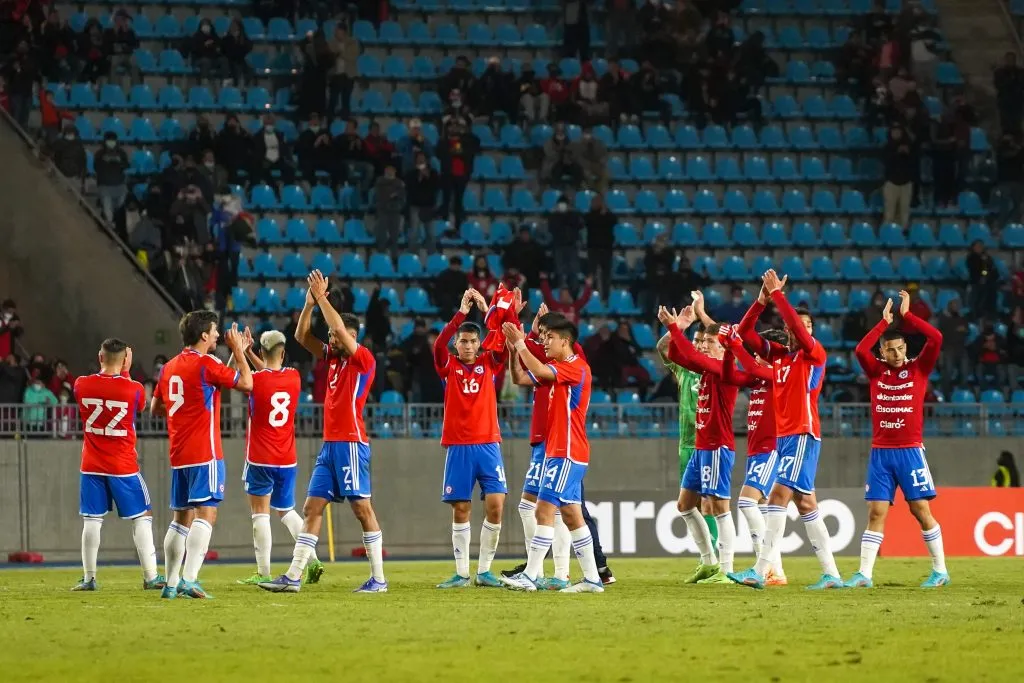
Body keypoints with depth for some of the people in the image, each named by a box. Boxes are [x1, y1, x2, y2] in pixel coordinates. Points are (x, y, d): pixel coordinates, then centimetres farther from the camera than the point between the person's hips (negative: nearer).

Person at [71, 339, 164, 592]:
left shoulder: (82, 385, -5)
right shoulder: (133, 389, -11)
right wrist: (126, 373, 12)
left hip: (91, 467, 2)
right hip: (124, 467, -2)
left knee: (92, 521, 7)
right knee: (141, 518, 6)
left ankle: (88, 578, 6)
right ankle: (150, 577, 2)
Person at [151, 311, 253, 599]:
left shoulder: (169, 367, 13)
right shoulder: (206, 364, -10)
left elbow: (155, 407, 22)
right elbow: (247, 383, -7)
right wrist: (238, 350, 5)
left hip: (178, 455, 8)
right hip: (204, 454, -8)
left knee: (182, 518, 14)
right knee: (206, 513, -12)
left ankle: (171, 583, 14)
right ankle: (189, 580, -24)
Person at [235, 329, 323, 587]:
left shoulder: (257, 380, -14)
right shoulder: (294, 377, 1)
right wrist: (248, 352, 20)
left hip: (260, 459, -5)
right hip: (287, 459, 5)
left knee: (260, 513, -1)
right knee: (286, 510, 18)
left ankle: (263, 573, -5)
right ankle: (312, 560, 6)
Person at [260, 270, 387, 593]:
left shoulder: (364, 360, -8)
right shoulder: (334, 357, 15)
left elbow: (341, 329, -21)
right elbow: (302, 336, 16)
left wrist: (322, 297, -12)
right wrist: (310, 302, 5)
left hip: (351, 444, -9)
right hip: (330, 444, 9)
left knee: (362, 508, -7)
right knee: (312, 509, 5)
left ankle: (378, 578, -3)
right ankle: (293, 577, 3)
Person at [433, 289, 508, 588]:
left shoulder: (489, 363, 8)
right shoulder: (448, 366, 5)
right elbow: (438, 344, -13)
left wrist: (486, 310, -15)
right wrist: (461, 313, -20)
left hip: (488, 445, 1)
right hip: (458, 447, -1)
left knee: (495, 505, -8)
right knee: (461, 509, 0)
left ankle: (484, 571, 2)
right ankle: (462, 572, 7)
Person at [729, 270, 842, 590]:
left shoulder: (815, 354, -3)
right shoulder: (778, 354, 14)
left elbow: (798, 328, -20)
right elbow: (743, 332, 11)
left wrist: (777, 294, -13)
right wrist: (763, 299, 0)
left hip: (802, 436, -8)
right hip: (782, 437, 8)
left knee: (778, 496, -15)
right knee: (805, 503, 8)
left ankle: (759, 571, -20)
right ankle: (831, 573, 12)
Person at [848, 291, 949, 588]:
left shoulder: (918, 369, 3)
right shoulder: (876, 371, 7)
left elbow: (936, 338, -10)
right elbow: (861, 350, -11)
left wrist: (906, 315, -7)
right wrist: (885, 321, -6)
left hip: (910, 451, -2)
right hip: (880, 452, 2)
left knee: (921, 509, -1)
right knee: (876, 513, -2)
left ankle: (940, 571, 8)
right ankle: (864, 574, -5)